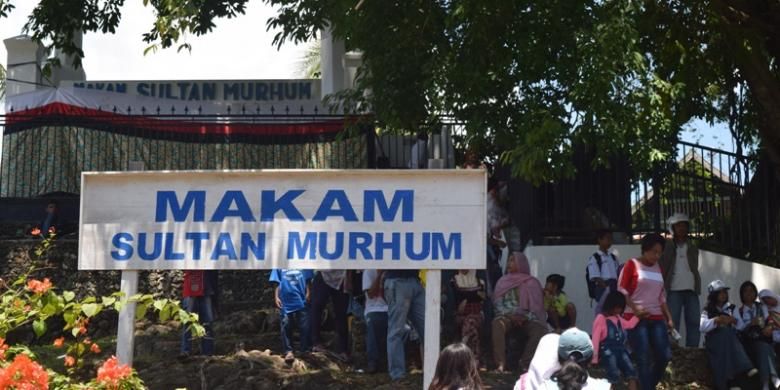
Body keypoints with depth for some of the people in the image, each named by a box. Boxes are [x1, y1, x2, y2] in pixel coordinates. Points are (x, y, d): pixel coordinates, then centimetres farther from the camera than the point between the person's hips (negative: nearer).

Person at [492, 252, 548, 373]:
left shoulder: (532, 283, 10)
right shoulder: (503, 282, 15)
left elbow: (537, 307, 4)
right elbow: (498, 304, 6)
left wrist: (525, 317, -14)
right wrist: (510, 315, -12)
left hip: (527, 319, 0)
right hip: (507, 316, 0)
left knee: (541, 329, -33)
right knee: (497, 324, -35)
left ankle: (525, 364, -33)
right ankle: (500, 364, -40)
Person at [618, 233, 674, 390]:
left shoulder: (658, 268, 17)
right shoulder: (632, 264, -1)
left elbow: (662, 296, 20)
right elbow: (621, 290, -6)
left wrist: (669, 318, 12)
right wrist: (635, 309, -16)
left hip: (656, 319, 6)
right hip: (636, 318, -6)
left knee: (665, 356, -1)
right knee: (644, 359, -10)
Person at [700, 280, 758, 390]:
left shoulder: (731, 308, 17)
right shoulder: (708, 311, 8)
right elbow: (703, 327, -8)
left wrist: (733, 321, -11)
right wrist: (716, 320, -21)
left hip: (730, 338, 2)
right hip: (714, 341, -2)